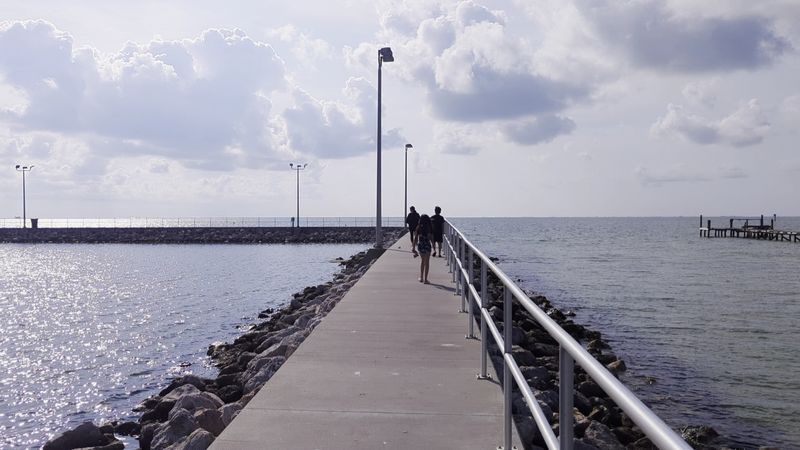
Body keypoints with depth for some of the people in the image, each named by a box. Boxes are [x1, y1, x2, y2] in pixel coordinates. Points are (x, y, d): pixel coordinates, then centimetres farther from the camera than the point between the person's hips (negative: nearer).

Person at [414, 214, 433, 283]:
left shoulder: (418, 227, -4)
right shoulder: (429, 228, -9)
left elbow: (415, 237, -3)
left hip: (420, 245, 2)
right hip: (427, 245, -2)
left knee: (422, 260, 22)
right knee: (427, 262, 8)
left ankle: (421, 277, 22)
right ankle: (425, 279, 6)